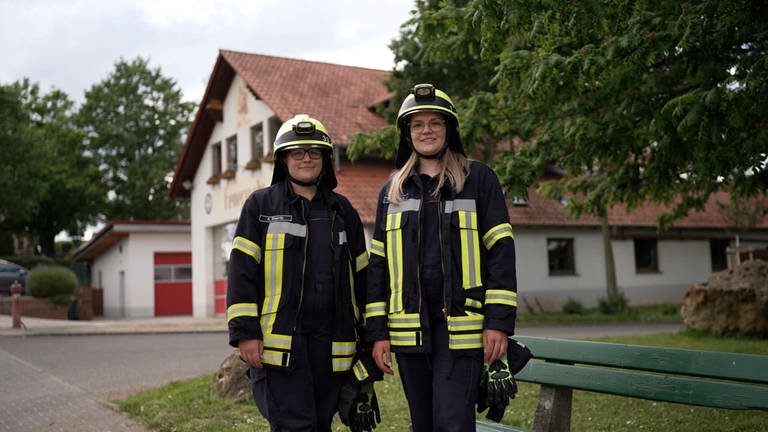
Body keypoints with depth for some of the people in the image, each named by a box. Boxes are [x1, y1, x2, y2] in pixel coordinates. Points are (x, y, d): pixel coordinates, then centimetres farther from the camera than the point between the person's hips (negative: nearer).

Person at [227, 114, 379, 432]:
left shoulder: (343, 211, 15)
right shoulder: (261, 205, 5)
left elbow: (361, 276, 16)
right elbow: (242, 270, -1)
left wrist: (367, 338, 13)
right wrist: (245, 332, -9)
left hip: (332, 344, 4)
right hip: (278, 341, -4)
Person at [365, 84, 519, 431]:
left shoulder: (479, 179, 2)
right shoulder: (391, 191, 12)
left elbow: (500, 249, -3)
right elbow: (378, 263, 11)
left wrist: (499, 321, -10)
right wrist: (377, 331, 5)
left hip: (461, 326, -4)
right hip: (409, 328, 4)